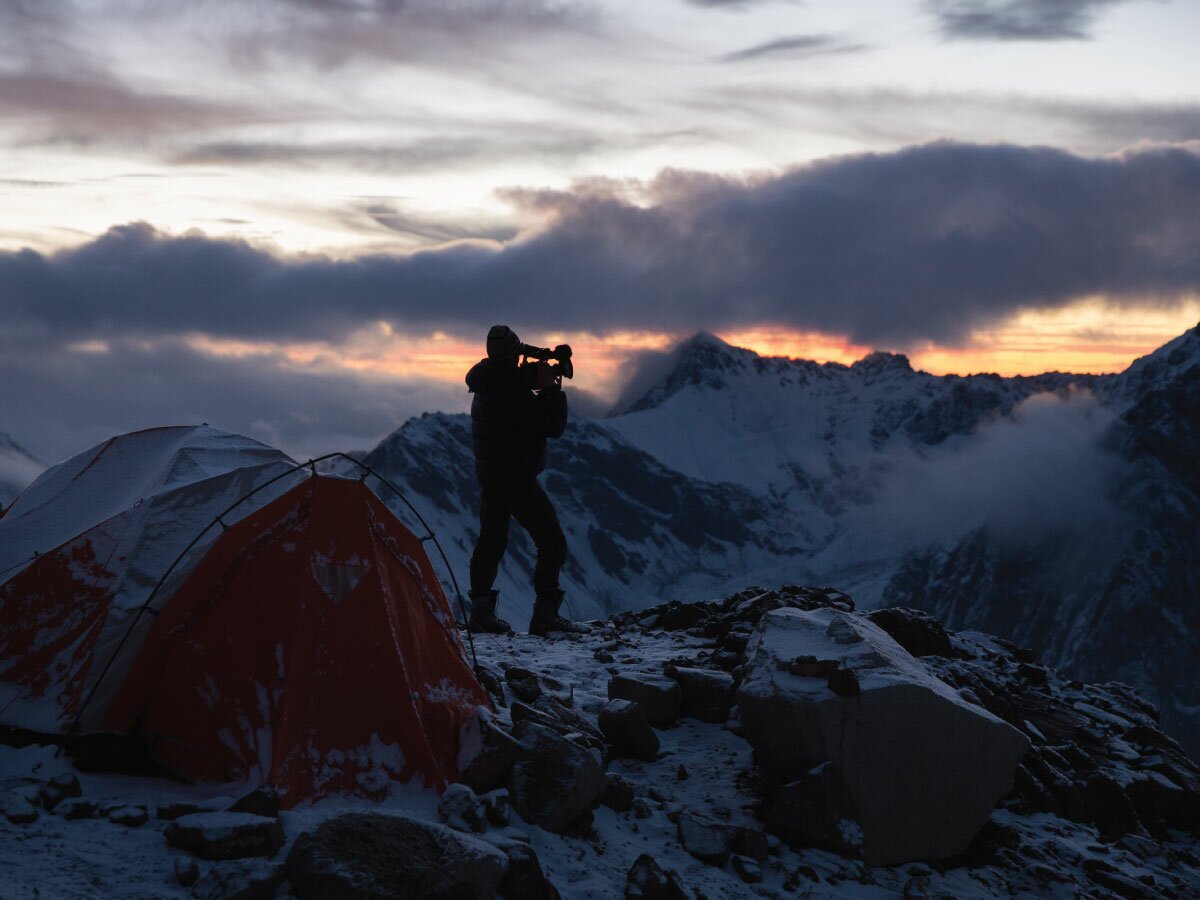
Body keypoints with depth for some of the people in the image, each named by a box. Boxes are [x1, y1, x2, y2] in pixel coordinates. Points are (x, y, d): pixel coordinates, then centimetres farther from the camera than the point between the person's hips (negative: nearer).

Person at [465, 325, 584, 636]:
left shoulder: (485, 388, 7)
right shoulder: (513, 393, -22)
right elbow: (553, 426, -20)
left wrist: (536, 381, 6)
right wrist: (550, 386, -12)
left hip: (488, 476, 10)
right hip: (517, 479, -10)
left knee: (491, 541, 17)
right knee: (552, 542, -4)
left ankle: (480, 610, 20)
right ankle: (545, 615, -8)